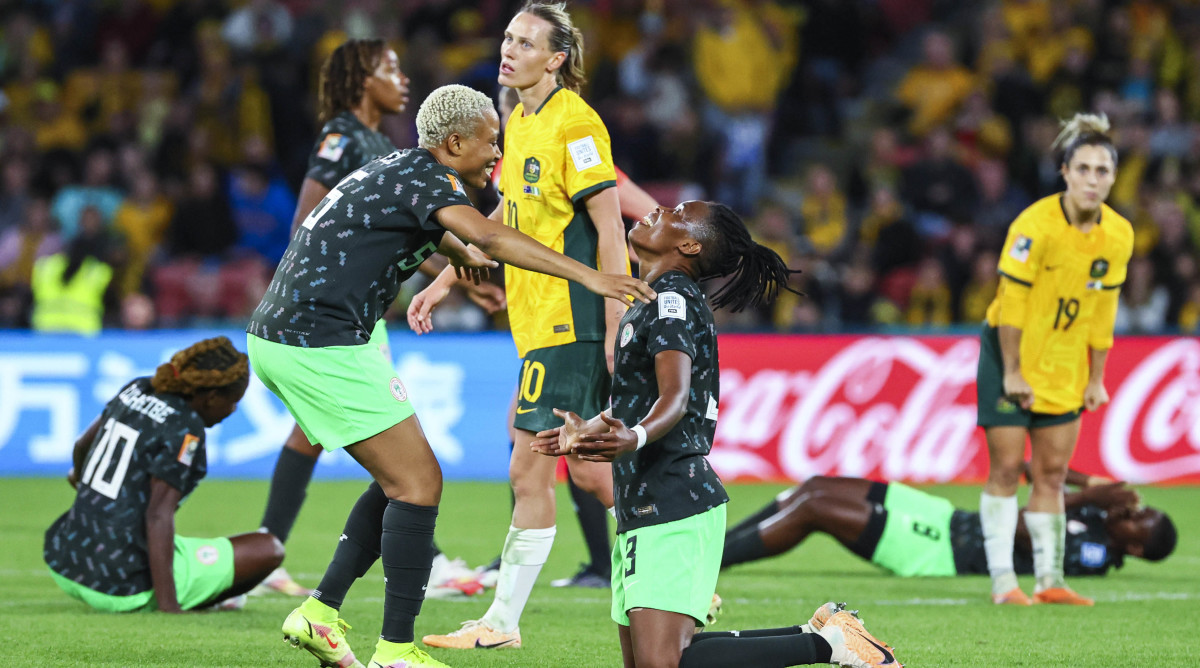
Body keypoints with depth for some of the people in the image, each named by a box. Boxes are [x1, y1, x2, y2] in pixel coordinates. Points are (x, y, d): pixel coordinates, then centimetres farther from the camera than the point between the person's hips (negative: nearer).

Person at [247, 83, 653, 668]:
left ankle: (319, 614, 12)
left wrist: (459, 253, 61)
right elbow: (488, 237, -29)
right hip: (321, 345, -10)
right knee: (418, 483, -8)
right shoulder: (425, 177, -10)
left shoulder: (398, 169, 20)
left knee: (402, 480, 15)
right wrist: (587, 276, -33)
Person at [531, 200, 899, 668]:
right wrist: (588, 433, 45)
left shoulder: (672, 298, -10)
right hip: (642, 507, 10)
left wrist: (634, 437, -45)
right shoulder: (654, 300, 19)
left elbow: (676, 396, -25)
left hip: (673, 505, -10)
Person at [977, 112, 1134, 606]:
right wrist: (1012, 372, -15)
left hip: (1065, 364, 5)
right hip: (1013, 357, -5)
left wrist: (1096, 379, 7)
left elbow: (1103, 308, 5)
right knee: (1007, 467, -5)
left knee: (1052, 472, 6)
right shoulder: (1035, 225, -21)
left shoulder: (1119, 235, -4)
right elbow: (1012, 301, -16)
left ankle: (1049, 579, 10)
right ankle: (1002, 580, -3)